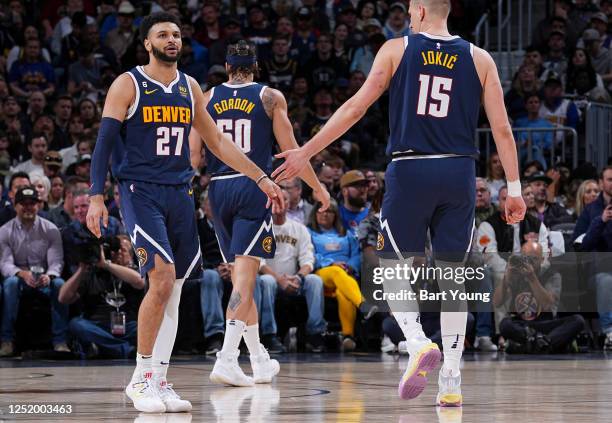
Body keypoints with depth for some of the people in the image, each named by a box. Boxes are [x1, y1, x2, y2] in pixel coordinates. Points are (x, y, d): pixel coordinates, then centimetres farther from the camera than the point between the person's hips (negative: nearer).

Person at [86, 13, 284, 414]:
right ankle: (141, 378, -8)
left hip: (179, 193, 6)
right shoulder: (128, 85, -2)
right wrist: (96, 196, -14)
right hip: (140, 191, -6)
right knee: (162, 279, -19)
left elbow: (217, 141, 19)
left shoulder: (190, 88, 13)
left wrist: (261, 178, 16)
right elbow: (105, 141, -5)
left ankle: (158, 381, 10)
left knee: (173, 290, 4)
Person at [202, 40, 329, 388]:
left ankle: (260, 361, 22)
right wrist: (318, 186, 14)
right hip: (255, 187, -3)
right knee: (245, 275, -9)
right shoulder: (270, 97, 3)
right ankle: (227, 357, -23)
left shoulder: (207, 98, 9)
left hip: (219, 189, 3)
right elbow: (291, 150, 2)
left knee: (241, 276, 14)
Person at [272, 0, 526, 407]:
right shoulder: (479, 58, 7)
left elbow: (355, 107, -1)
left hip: (409, 171, -2)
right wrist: (514, 188, 8)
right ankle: (451, 381, 7)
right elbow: (502, 128, 3)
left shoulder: (397, 49, 2)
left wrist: (306, 152, 4)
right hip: (459, 174, 2)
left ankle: (419, 343, -17)